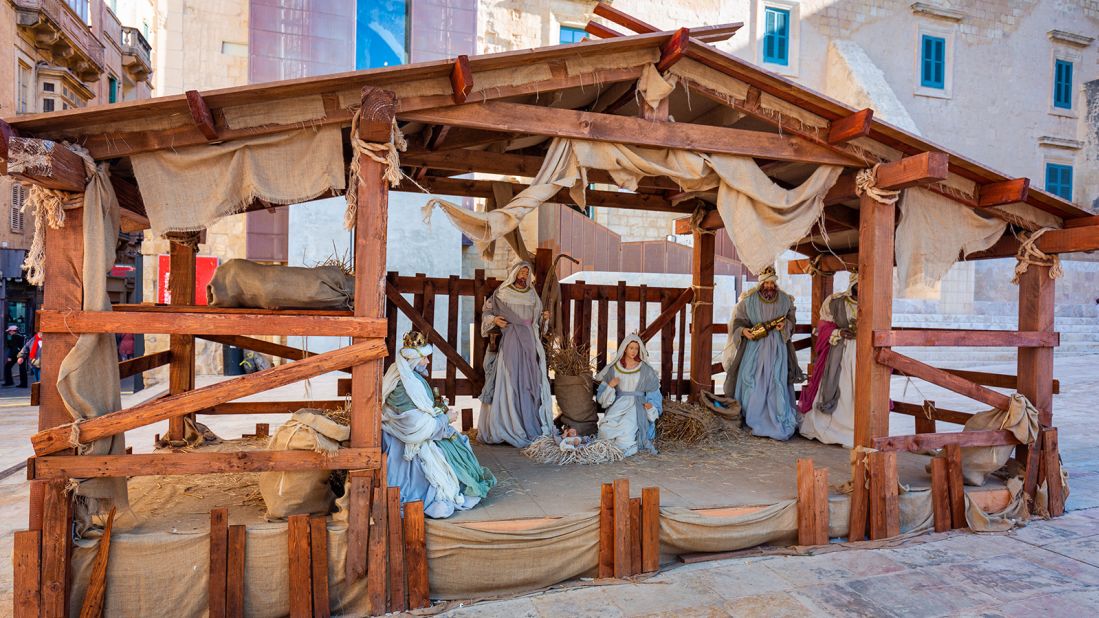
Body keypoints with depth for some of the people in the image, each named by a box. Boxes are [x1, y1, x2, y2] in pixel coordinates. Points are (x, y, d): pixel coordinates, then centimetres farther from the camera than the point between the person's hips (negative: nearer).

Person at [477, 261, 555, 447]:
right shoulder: (501, 293, 5)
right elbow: (487, 313, 5)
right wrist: (494, 320, -14)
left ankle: (532, 427, 3)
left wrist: (543, 318, 2)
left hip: (530, 344, 4)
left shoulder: (533, 296, 17)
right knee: (507, 382, -8)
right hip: (509, 342, -4)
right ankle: (504, 427, -5)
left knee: (530, 382, -1)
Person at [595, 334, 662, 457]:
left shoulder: (645, 369, 4)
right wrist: (610, 385, -9)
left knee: (627, 427, -32)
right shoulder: (613, 368, 7)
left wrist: (651, 405, -10)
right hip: (618, 405, 2)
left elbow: (653, 392, 8)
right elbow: (603, 395, 11)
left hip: (637, 406, -2)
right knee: (606, 427, -26)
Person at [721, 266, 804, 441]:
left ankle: (779, 423, -2)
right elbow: (737, 320, 4)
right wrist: (743, 330, -15)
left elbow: (791, 317, 17)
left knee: (776, 383, -6)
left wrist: (785, 324, -5)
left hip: (776, 348, 1)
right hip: (754, 345, 0)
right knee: (752, 381, -2)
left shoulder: (784, 299, 6)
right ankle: (752, 419, 10)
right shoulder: (748, 299, 0)